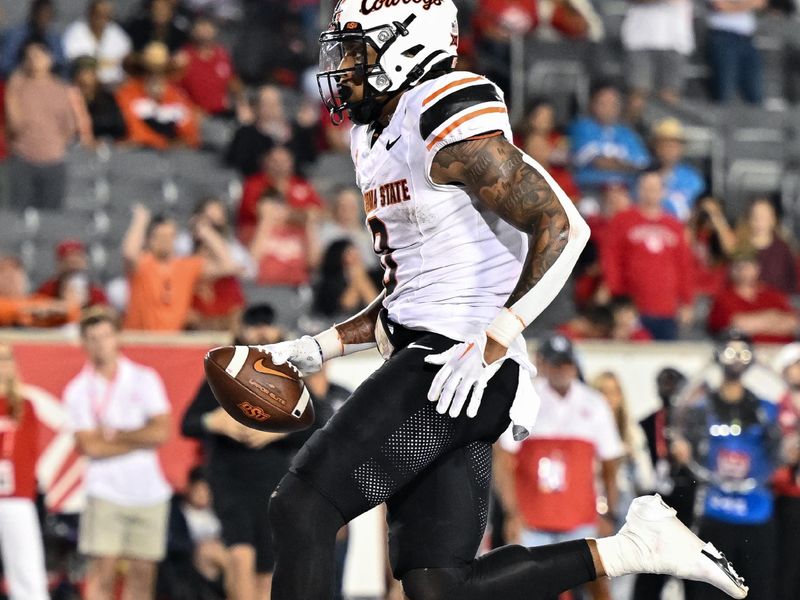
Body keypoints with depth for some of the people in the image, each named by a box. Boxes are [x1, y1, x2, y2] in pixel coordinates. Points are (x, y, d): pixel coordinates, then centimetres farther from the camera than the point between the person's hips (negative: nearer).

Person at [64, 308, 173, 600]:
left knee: (143, 574, 3)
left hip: (149, 491, 2)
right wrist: (141, 438, -6)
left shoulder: (144, 379, 6)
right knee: (103, 573, -9)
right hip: (105, 491, -2)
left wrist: (116, 434, -5)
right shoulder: (78, 390, 2)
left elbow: (161, 431, -4)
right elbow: (89, 445, -8)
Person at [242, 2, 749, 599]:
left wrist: (493, 343, -23)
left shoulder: (444, 121, -11)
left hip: (454, 362, -10)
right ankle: (632, 548, 7)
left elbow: (561, 226, -18)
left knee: (301, 506, -13)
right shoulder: (378, 142, 20)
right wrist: (319, 348, 18)